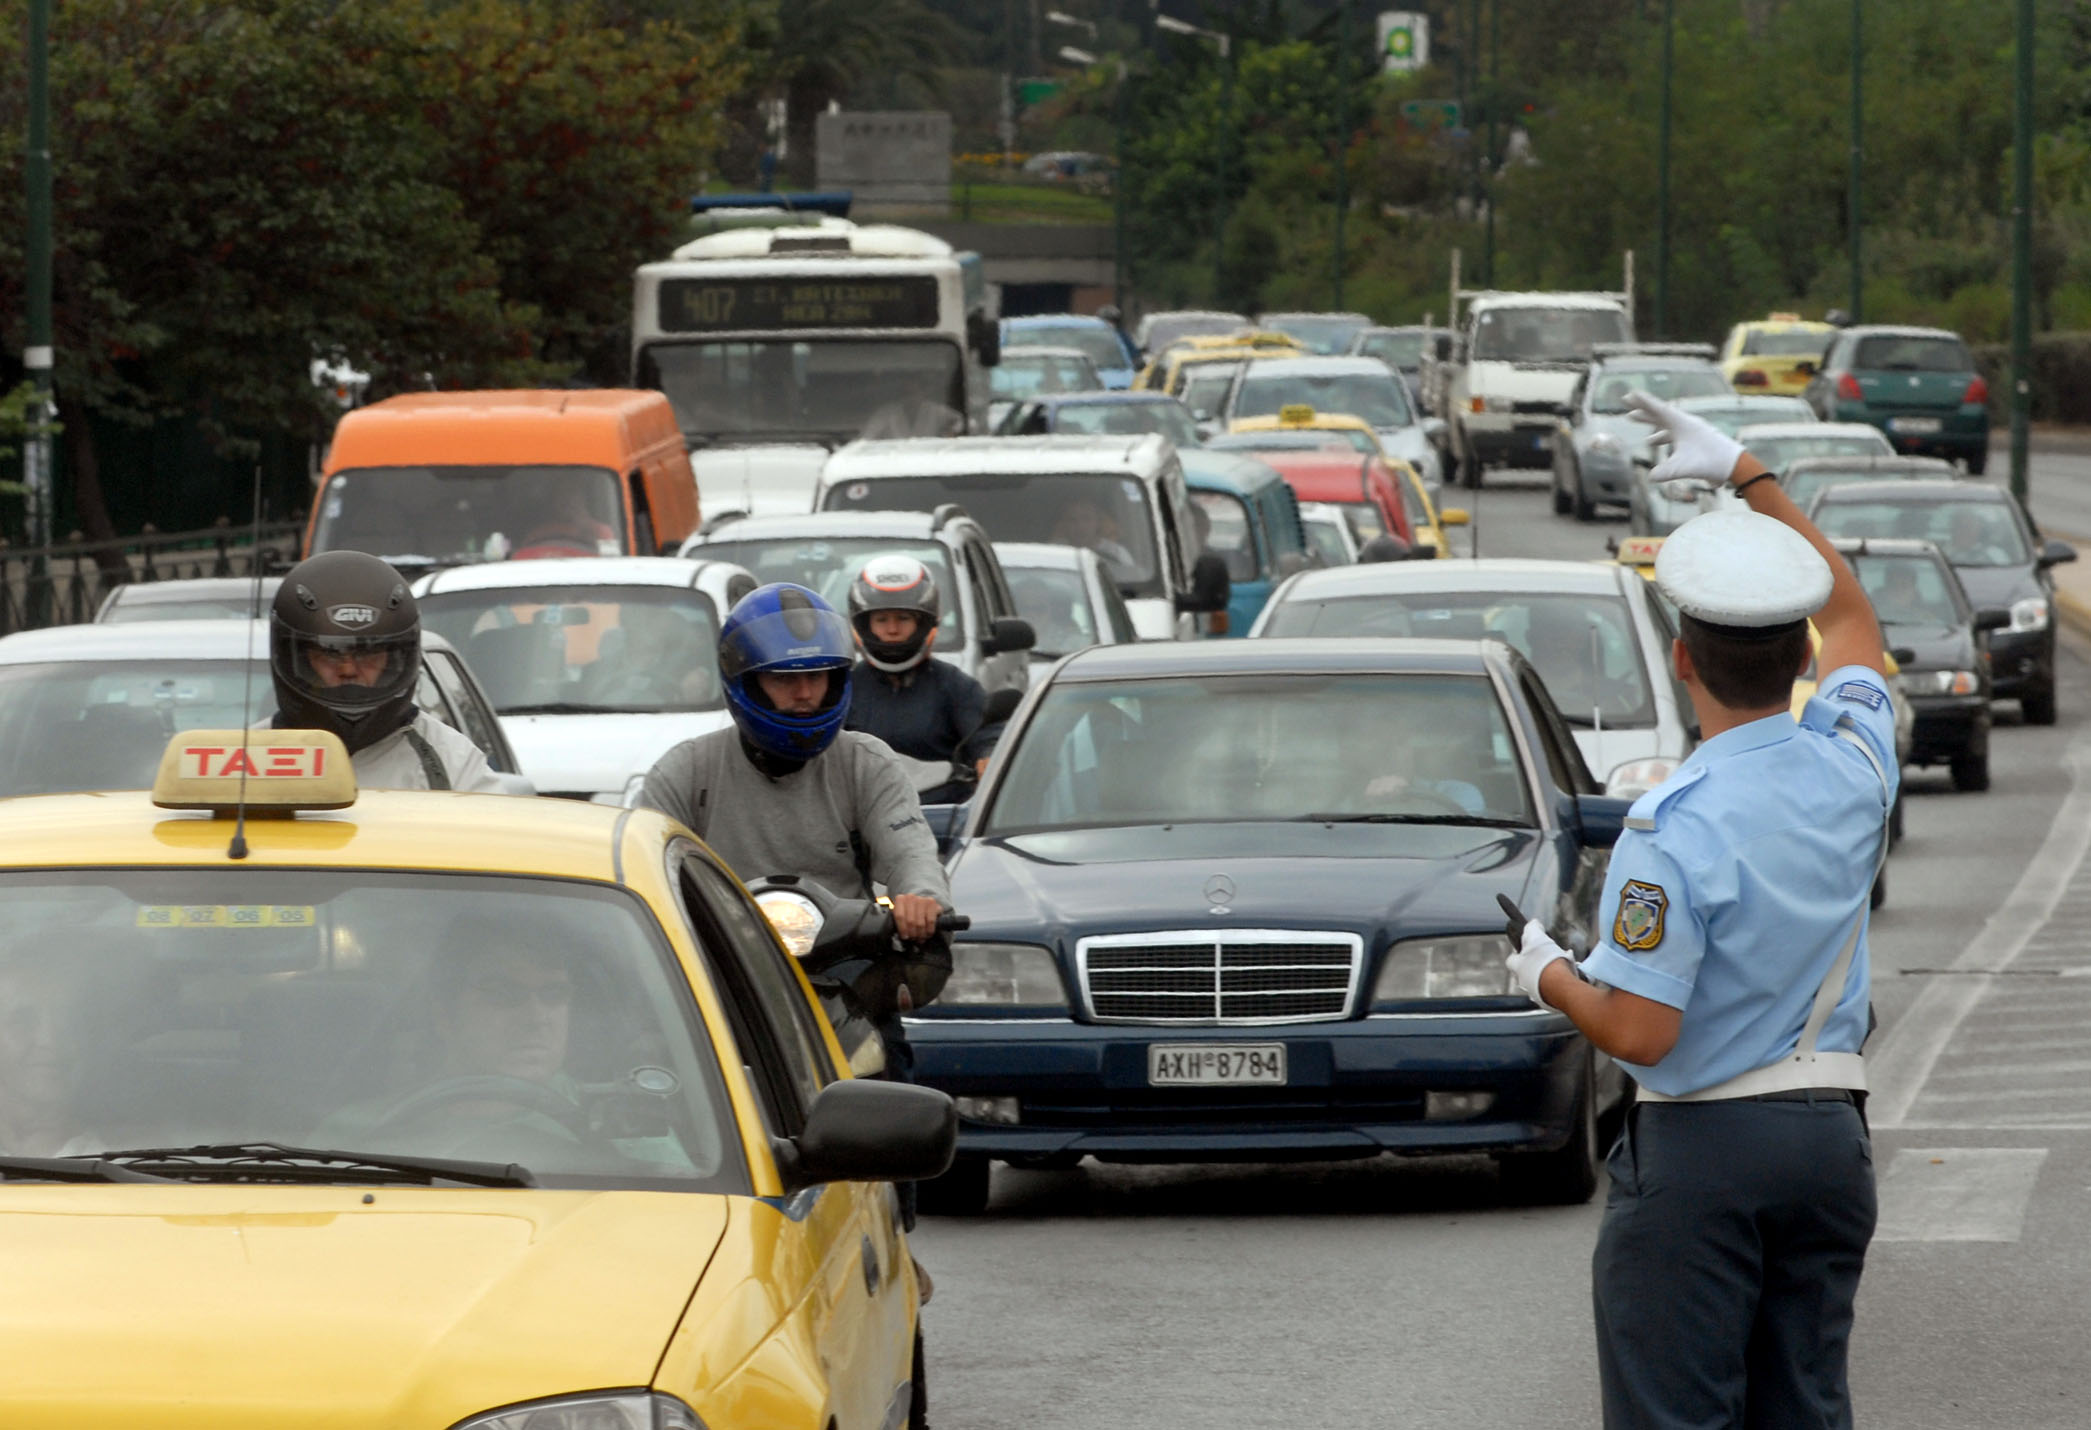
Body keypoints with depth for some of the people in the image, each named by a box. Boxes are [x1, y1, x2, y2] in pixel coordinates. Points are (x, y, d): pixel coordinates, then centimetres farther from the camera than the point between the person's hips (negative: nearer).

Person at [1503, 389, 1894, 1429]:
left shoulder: (1673, 828, -19)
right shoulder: (1851, 765, 0)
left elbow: (1639, 1030, -21)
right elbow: (1849, 614, 21)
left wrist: (1547, 973, -1)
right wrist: (1746, 475, 25)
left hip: (1698, 1147, -6)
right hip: (1830, 1137, 6)